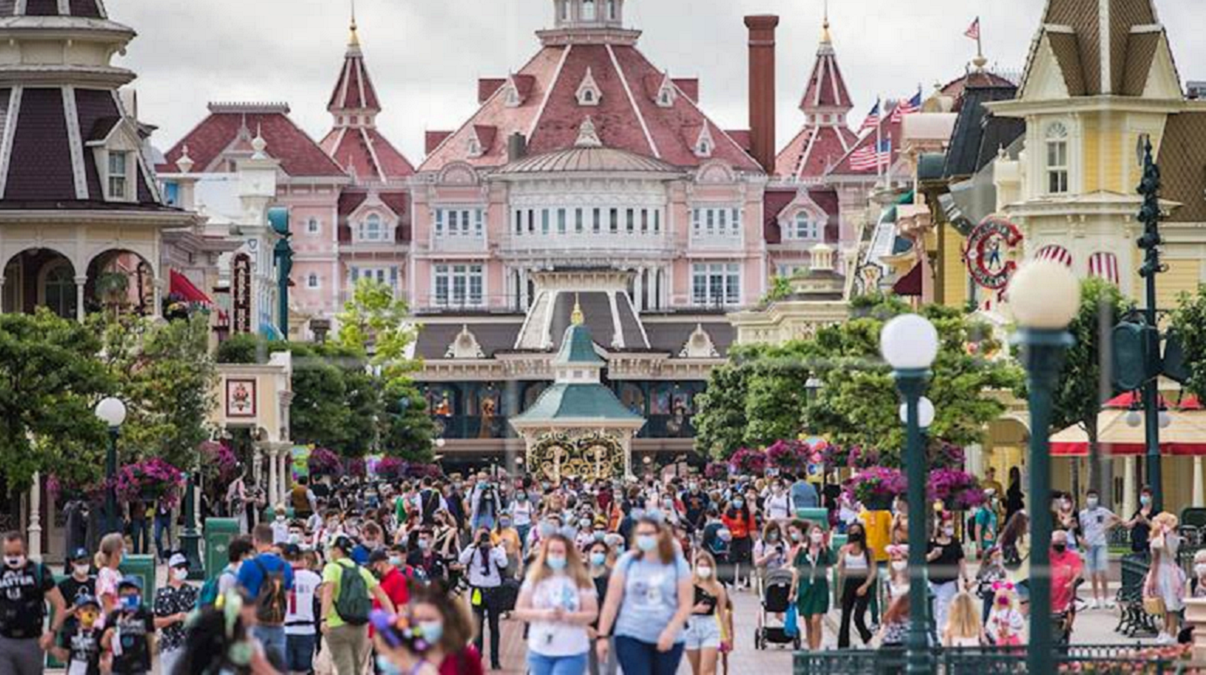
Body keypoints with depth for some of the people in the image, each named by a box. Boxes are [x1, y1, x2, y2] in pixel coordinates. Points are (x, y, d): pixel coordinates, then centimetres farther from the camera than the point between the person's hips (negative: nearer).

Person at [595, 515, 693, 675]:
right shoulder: (627, 561, 1)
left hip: (668, 640, 1)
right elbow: (612, 602, 1)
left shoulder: (677, 564, 0)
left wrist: (671, 631, -16)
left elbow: (686, 604, -2)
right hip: (631, 637, -1)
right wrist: (602, 635, -3)